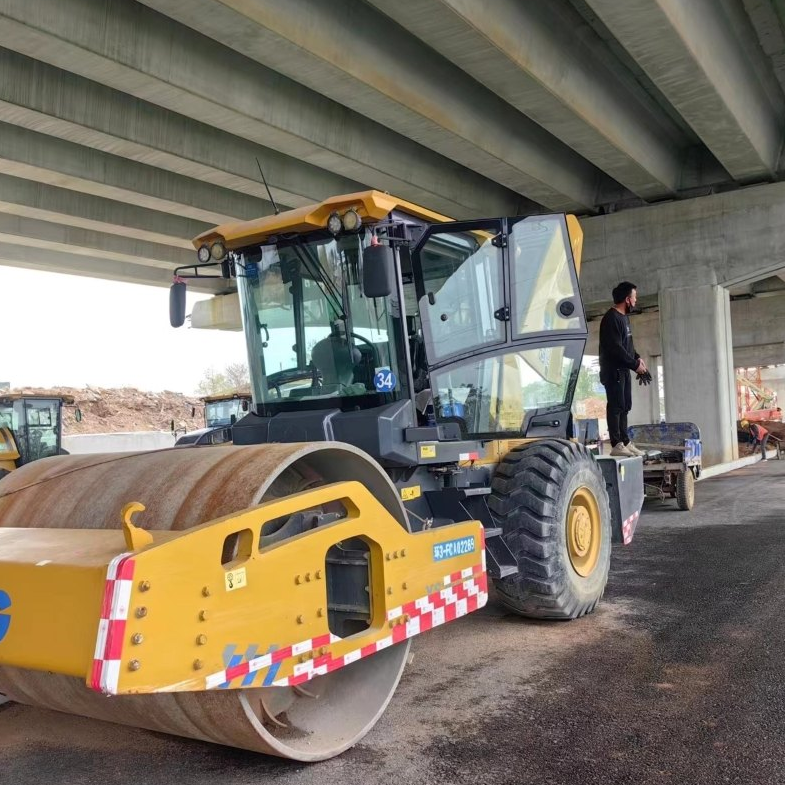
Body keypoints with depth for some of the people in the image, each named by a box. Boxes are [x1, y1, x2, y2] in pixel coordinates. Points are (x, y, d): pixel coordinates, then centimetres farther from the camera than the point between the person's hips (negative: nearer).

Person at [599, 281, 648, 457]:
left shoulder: (624, 317, 15)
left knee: (624, 406, 12)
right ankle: (616, 444, -8)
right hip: (613, 370, -10)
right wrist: (635, 365, -17)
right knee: (616, 406, -9)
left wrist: (637, 358, 6)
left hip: (624, 370, 10)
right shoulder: (611, 318, -16)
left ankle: (625, 442, 18)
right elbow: (616, 348, -22)